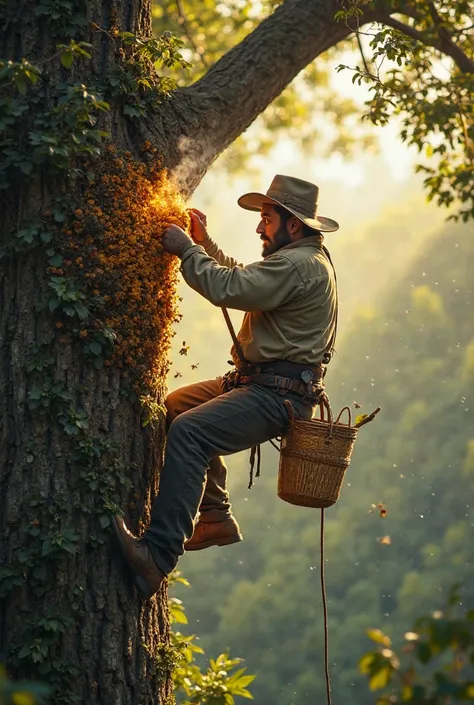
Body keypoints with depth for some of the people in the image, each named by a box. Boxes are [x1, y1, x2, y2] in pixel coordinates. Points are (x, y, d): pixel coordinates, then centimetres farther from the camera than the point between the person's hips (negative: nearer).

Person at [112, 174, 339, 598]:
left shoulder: (299, 265, -17)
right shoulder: (304, 258, 19)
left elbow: (229, 288, -26)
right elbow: (244, 281, 30)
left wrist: (187, 250, -12)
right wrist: (205, 243, 21)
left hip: (277, 395, -12)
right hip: (257, 381, 12)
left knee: (188, 433, -29)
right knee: (176, 407, 24)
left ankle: (160, 554, -38)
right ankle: (215, 519, 21)